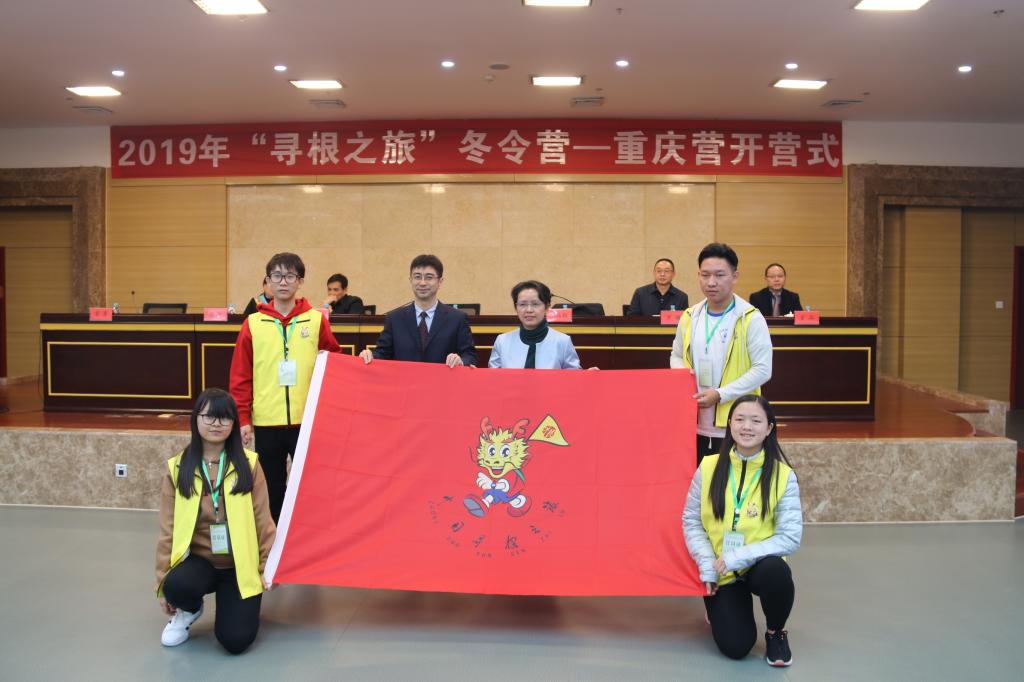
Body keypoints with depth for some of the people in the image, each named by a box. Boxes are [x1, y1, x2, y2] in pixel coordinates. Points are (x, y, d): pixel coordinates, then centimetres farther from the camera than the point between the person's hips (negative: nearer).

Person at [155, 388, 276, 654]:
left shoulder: (248, 464, -6)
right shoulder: (177, 468, -3)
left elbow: (263, 520, -1)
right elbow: (168, 530, -1)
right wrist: (163, 582, 0)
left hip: (240, 564, -1)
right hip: (198, 559, 1)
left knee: (235, 639, -17)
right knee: (177, 586, -34)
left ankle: (229, 601, 19)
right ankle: (189, 610, 5)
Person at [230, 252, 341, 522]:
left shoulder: (317, 320, 2)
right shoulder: (253, 323, 4)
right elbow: (241, 377, 4)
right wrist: (243, 419, -1)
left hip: (308, 420, -1)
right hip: (266, 423, 1)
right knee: (272, 489, 11)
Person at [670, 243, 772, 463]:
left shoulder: (751, 319, -9)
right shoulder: (689, 317, 7)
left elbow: (763, 369, -12)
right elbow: (676, 355, 19)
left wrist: (720, 395, -19)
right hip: (694, 422, 5)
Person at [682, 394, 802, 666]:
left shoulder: (783, 475, -11)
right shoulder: (709, 467, -6)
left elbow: (790, 537, -14)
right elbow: (691, 521, 0)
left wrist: (736, 557, -20)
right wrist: (707, 566, -11)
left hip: (760, 566, 0)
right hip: (721, 573, 1)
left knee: (776, 571, -36)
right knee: (735, 646, -15)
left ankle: (776, 633, -3)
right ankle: (719, 608, 22)